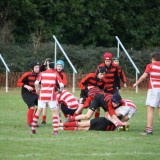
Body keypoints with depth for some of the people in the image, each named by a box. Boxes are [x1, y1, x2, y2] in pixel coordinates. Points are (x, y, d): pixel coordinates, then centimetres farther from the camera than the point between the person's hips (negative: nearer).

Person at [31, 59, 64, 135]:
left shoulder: (42, 73, 4)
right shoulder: (55, 74, 1)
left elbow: (36, 83, -6)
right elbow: (61, 85, -7)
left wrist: (37, 90, 11)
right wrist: (60, 90, 13)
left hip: (42, 95, 2)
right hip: (51, 96, -2)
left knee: (38, 111, 15)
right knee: (55, 112, 8)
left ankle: (33, 129, 16)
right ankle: (55, 130, -5)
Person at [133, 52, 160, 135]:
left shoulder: (150, 66, 0)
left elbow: (144, 76, -9)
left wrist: (137, 83, 1)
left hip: (153, 88, -5)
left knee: (150, 109, -6)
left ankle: (149, 129, -14)